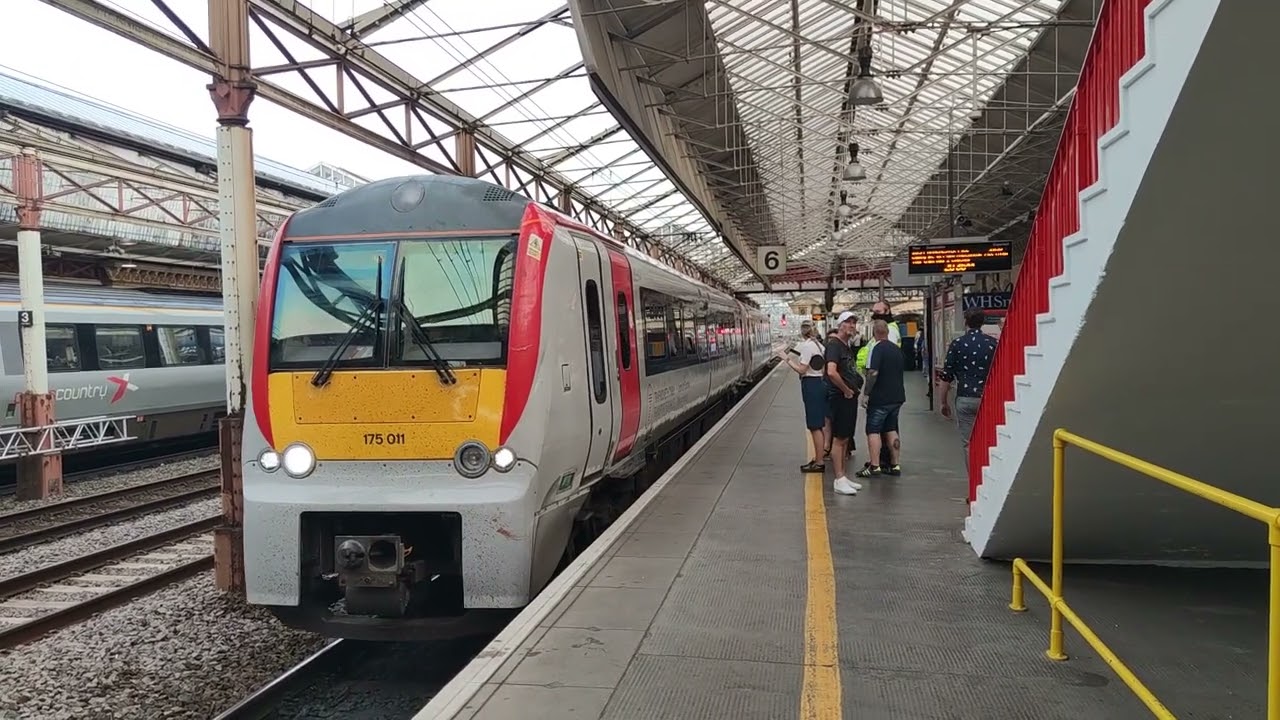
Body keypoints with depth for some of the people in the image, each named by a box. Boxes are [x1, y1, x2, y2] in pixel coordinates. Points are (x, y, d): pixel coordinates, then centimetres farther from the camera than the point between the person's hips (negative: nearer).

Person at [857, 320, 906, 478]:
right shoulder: (897, 349, 12)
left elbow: (873, 373, -22)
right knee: (891, 430, 14)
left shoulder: (877, 348, -13)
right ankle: (894, 465, 14)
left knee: (873, 431, -2)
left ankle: (874, 466, -6)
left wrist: (866, 394, -17)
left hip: (880, 398, -7)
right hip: (897, 396, 8)